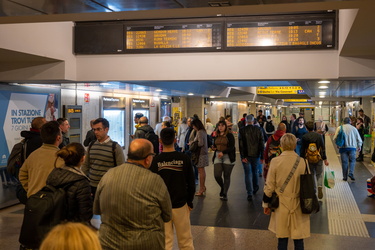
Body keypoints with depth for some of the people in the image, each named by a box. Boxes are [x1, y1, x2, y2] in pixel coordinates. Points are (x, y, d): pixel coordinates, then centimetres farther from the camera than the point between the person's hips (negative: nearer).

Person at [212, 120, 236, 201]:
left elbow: (232, 147, -12)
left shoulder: (229, 135, -4)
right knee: (217, 175, -7)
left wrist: (223, 152, -24)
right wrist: (213, 148, 3)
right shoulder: (217, 136, 13)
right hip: (217, 157, 4)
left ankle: (225, 194, 13)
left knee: (226, 176, 2)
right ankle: (222, 187, 22)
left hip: (227, 157, -4)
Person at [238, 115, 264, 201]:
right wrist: (262, 156, 5)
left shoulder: (242, 131, -7)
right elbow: (262, 144, 0)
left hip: (246, 155, -2)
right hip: (256, 155, 2)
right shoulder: (258, 130, -1)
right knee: (254, 171, 22)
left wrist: (242, 156, -11)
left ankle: (250, 193, -6)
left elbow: (241, 144, -12)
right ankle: (255, 188, 36)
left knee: (248, 174, 0)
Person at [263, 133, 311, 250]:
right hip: (298, 206, 1)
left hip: (281, 205, -1)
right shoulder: (302, 162, -7)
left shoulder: (275, 161, -11)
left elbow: (269, 186, -6)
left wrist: (266, 203, 7)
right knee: (298, 239, 12)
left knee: (282, 238, 11)